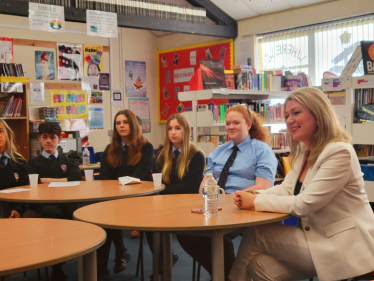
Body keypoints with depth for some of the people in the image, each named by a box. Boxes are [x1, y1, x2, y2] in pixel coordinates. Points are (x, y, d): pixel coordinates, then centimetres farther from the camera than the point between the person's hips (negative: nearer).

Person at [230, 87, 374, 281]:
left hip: (345, 248, -8)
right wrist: (252, 195, -10)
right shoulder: (304, 151, 9)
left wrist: (256, 202, -17)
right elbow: (287, 189, 9)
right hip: (320, 238, 8)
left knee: (255, 235, -11)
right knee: (258, 262, -10)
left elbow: (304, 204, -24)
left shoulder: (339, 152, -20)